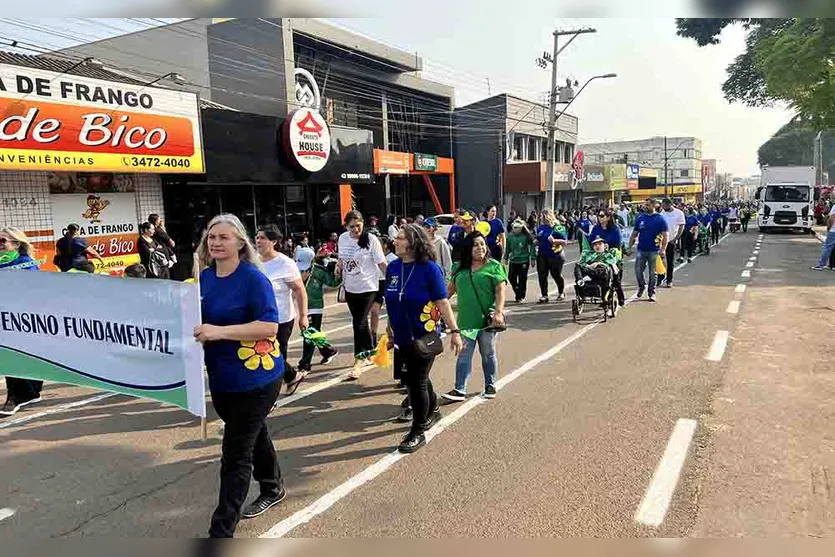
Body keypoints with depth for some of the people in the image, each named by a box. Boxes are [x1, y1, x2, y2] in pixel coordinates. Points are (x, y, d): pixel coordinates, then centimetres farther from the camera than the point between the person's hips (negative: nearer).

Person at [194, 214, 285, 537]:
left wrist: (219, 331, -30)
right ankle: (273, 489, 49)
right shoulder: (205, 277, 3)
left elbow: (269, 326, -24)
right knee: (252, 436, 26)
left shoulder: (253, 279, -18)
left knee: (235, 455, -3)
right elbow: (199, 319, 17)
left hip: (255, 379, -8)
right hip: (220, 378, 8)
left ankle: (221, 532, 9)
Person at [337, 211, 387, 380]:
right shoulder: (342, 238, -1)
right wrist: (338, 271, 10)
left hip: (367, 288, -5)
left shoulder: (371, 239, -15)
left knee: (359, 324, -8)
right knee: (360, 322, 16)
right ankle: (369, 353, 34)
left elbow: (382, 263, -12)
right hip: (350, 288, 6)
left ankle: (358, 361, 3)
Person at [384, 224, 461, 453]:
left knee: (417, 381, 0)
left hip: (424, 336, -6)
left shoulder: (429, 268, -16)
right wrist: (391, 332, 14)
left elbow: (442, 302, -15)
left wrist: (454, 331, -17)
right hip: (403, 337, 6)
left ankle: (418, 432, 17)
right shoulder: (393, 268, 0)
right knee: (414, 378, 21)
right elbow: (392, 303, 8)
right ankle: (432, 410, 47)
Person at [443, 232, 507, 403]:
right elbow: (451, 288, 18)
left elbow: (500, 290, -9)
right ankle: (460, 390, 6)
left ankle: (490, 386, 27)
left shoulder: (494, 266, -2)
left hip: (487, 320, -3)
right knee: (464, 355, 3)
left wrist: (499, 312, -20)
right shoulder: (460, 267, 9)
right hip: (466, 320, 3)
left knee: (488, 354, 12)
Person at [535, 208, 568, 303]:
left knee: (556, 275, 8)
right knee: (542, 276, -1)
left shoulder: (557, 227, -9)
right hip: (542, 256, 5)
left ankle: (561, 292, 31)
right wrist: (536, 241, 1)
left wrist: (554, 240, -25)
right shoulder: (540, 227, 10)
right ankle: (544, 295, 6)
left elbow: (565, 241, -12)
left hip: (555, 255, -5)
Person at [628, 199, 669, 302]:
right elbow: (634, 234, 12)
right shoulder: (640, 218, 7)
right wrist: (630, 247, 6)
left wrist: (663, 249, -15)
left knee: (652, 273, 5)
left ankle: (652, 293, 16)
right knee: (638, 271, 1)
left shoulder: (660, 219, -3)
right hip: (641, 250, 3)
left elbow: (666, 235, -6)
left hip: (654, 250, -3)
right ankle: (642, 286, 27)